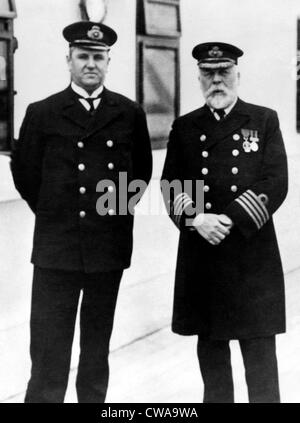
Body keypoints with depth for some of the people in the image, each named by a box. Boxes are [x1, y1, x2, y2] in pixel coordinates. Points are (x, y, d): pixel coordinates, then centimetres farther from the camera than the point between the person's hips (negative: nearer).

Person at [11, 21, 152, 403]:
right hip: (56, 245, -2)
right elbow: (24, 172, 7)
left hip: (110, 245, 2)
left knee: (97, 346, 15)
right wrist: (53, 213, 7)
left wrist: (123, 195, 3)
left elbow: (143, 169, 15)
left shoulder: (130, 114, 5)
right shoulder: (42, 113, -1)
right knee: (49, 351, -1)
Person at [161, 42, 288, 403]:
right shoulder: (184, 128, 10)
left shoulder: (264, 121, 4)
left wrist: (232, 219, -15)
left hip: (253, 254, -2)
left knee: (259, 346, 1)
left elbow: (275, 183, -6)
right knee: (210, 345, 12)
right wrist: (196, 218, -14)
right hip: (200, 256, 3)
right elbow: (171, 184, 5)